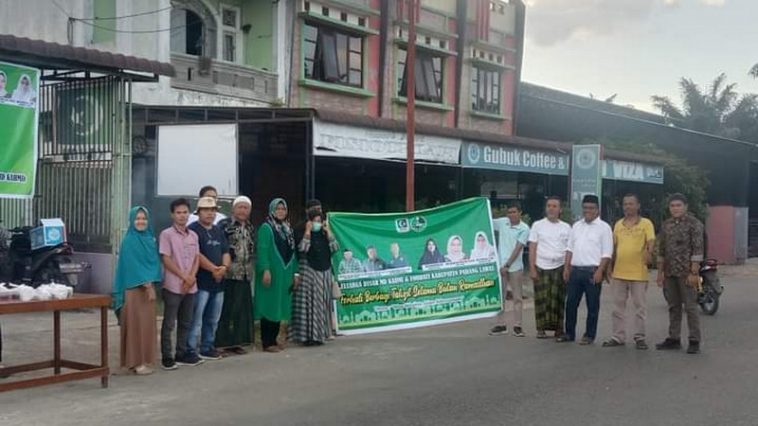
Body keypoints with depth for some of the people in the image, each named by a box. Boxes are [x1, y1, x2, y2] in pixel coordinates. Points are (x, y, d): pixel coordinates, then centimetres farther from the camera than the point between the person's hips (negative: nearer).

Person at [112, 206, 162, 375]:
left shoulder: (151, 239, 12)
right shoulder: (129, 241, -8)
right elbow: (131, 265, -14)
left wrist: (151, 282, 0)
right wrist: (145, 284, -16)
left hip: (148, 287, 7)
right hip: (133, 288, -7)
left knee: (147, 324, 8)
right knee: (135, 324, -4)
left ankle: (145, 359, 15)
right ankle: (135, 361, 0)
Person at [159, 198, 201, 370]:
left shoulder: (193, 235, 12)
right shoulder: (167, 234, -5)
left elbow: (197, 258, 11)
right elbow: (166, 260, -10)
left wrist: (192, 276, -6)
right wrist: (184, 277, -12)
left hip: (190, 287, 6)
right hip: (173, 286, -6)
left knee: (186, 323, 12)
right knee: (169, 323, -1)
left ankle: (181, 354, 21)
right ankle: (166, 357, 4)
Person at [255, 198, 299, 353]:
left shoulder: (288, 229, 16)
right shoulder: (266, 228, -6)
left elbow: (293, 252, 17)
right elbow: (262, 250, -14)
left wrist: (295, 273, 13)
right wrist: (265, 270, -23)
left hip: (285, 275, 7)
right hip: (271, 274, -7)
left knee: (280, 307, 9)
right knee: (269, 307, -5)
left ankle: (273, 340, 16)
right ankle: (267, 342, -2)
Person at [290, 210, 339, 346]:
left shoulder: (324, 235, 12)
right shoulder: (302, 234, -2)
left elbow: (335, 248, 1)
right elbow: (302, 248, -20)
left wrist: (328, 232, -2)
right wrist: (308, 231, -16)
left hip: (324, 273, 5)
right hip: (308, 272, -5)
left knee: (322, 304, 5)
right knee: (309, 303, -9)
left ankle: (319, 334, 11)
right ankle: (308, 335, -8)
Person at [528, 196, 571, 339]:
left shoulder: (566, 227, 10)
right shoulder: (538, 225, 4)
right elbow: (532, 248, 2)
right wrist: (532, 269, -5)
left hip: (559, 268, 1)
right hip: (541, 268, -1)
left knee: (558, 299, 2)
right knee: (541, 299, -1)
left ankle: (558, 328, 10)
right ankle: (541, 328, 7)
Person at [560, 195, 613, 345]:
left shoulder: (604, 227, -2)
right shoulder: (576, 226, 14)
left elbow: (607, 253, -7)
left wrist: (599, 271, -15)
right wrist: (566, 268, 8)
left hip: (592, 271, -5)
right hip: (575, 270, 5)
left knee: (592, 305, 3)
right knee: (571, 303, 7)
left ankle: (589, 335, 10)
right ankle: (569, 333, 17)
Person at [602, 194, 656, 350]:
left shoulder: (646, 223, -2)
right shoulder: (618, 224, 12)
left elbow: (651, 241, -13)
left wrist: (649, 252, -34)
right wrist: (610, 267, 13)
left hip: (638, 273, -5)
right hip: (619, 273, 5)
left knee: (640, 306, 3)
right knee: (618, 306, 8)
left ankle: (639, 337, 11)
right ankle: (618, 337, 15)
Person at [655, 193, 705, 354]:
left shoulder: (694, 224, -6)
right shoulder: (666, 225, 12)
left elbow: (698, 249, -11)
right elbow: (661, 250, 17)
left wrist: (694, 273, -17)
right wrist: (660, 272, 13)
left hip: (686, 273, -6)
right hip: (670, 273, 6)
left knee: (690, 307, -4)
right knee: (673, 307, 11)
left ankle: (694, 342, 1)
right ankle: (674, 339, 18)